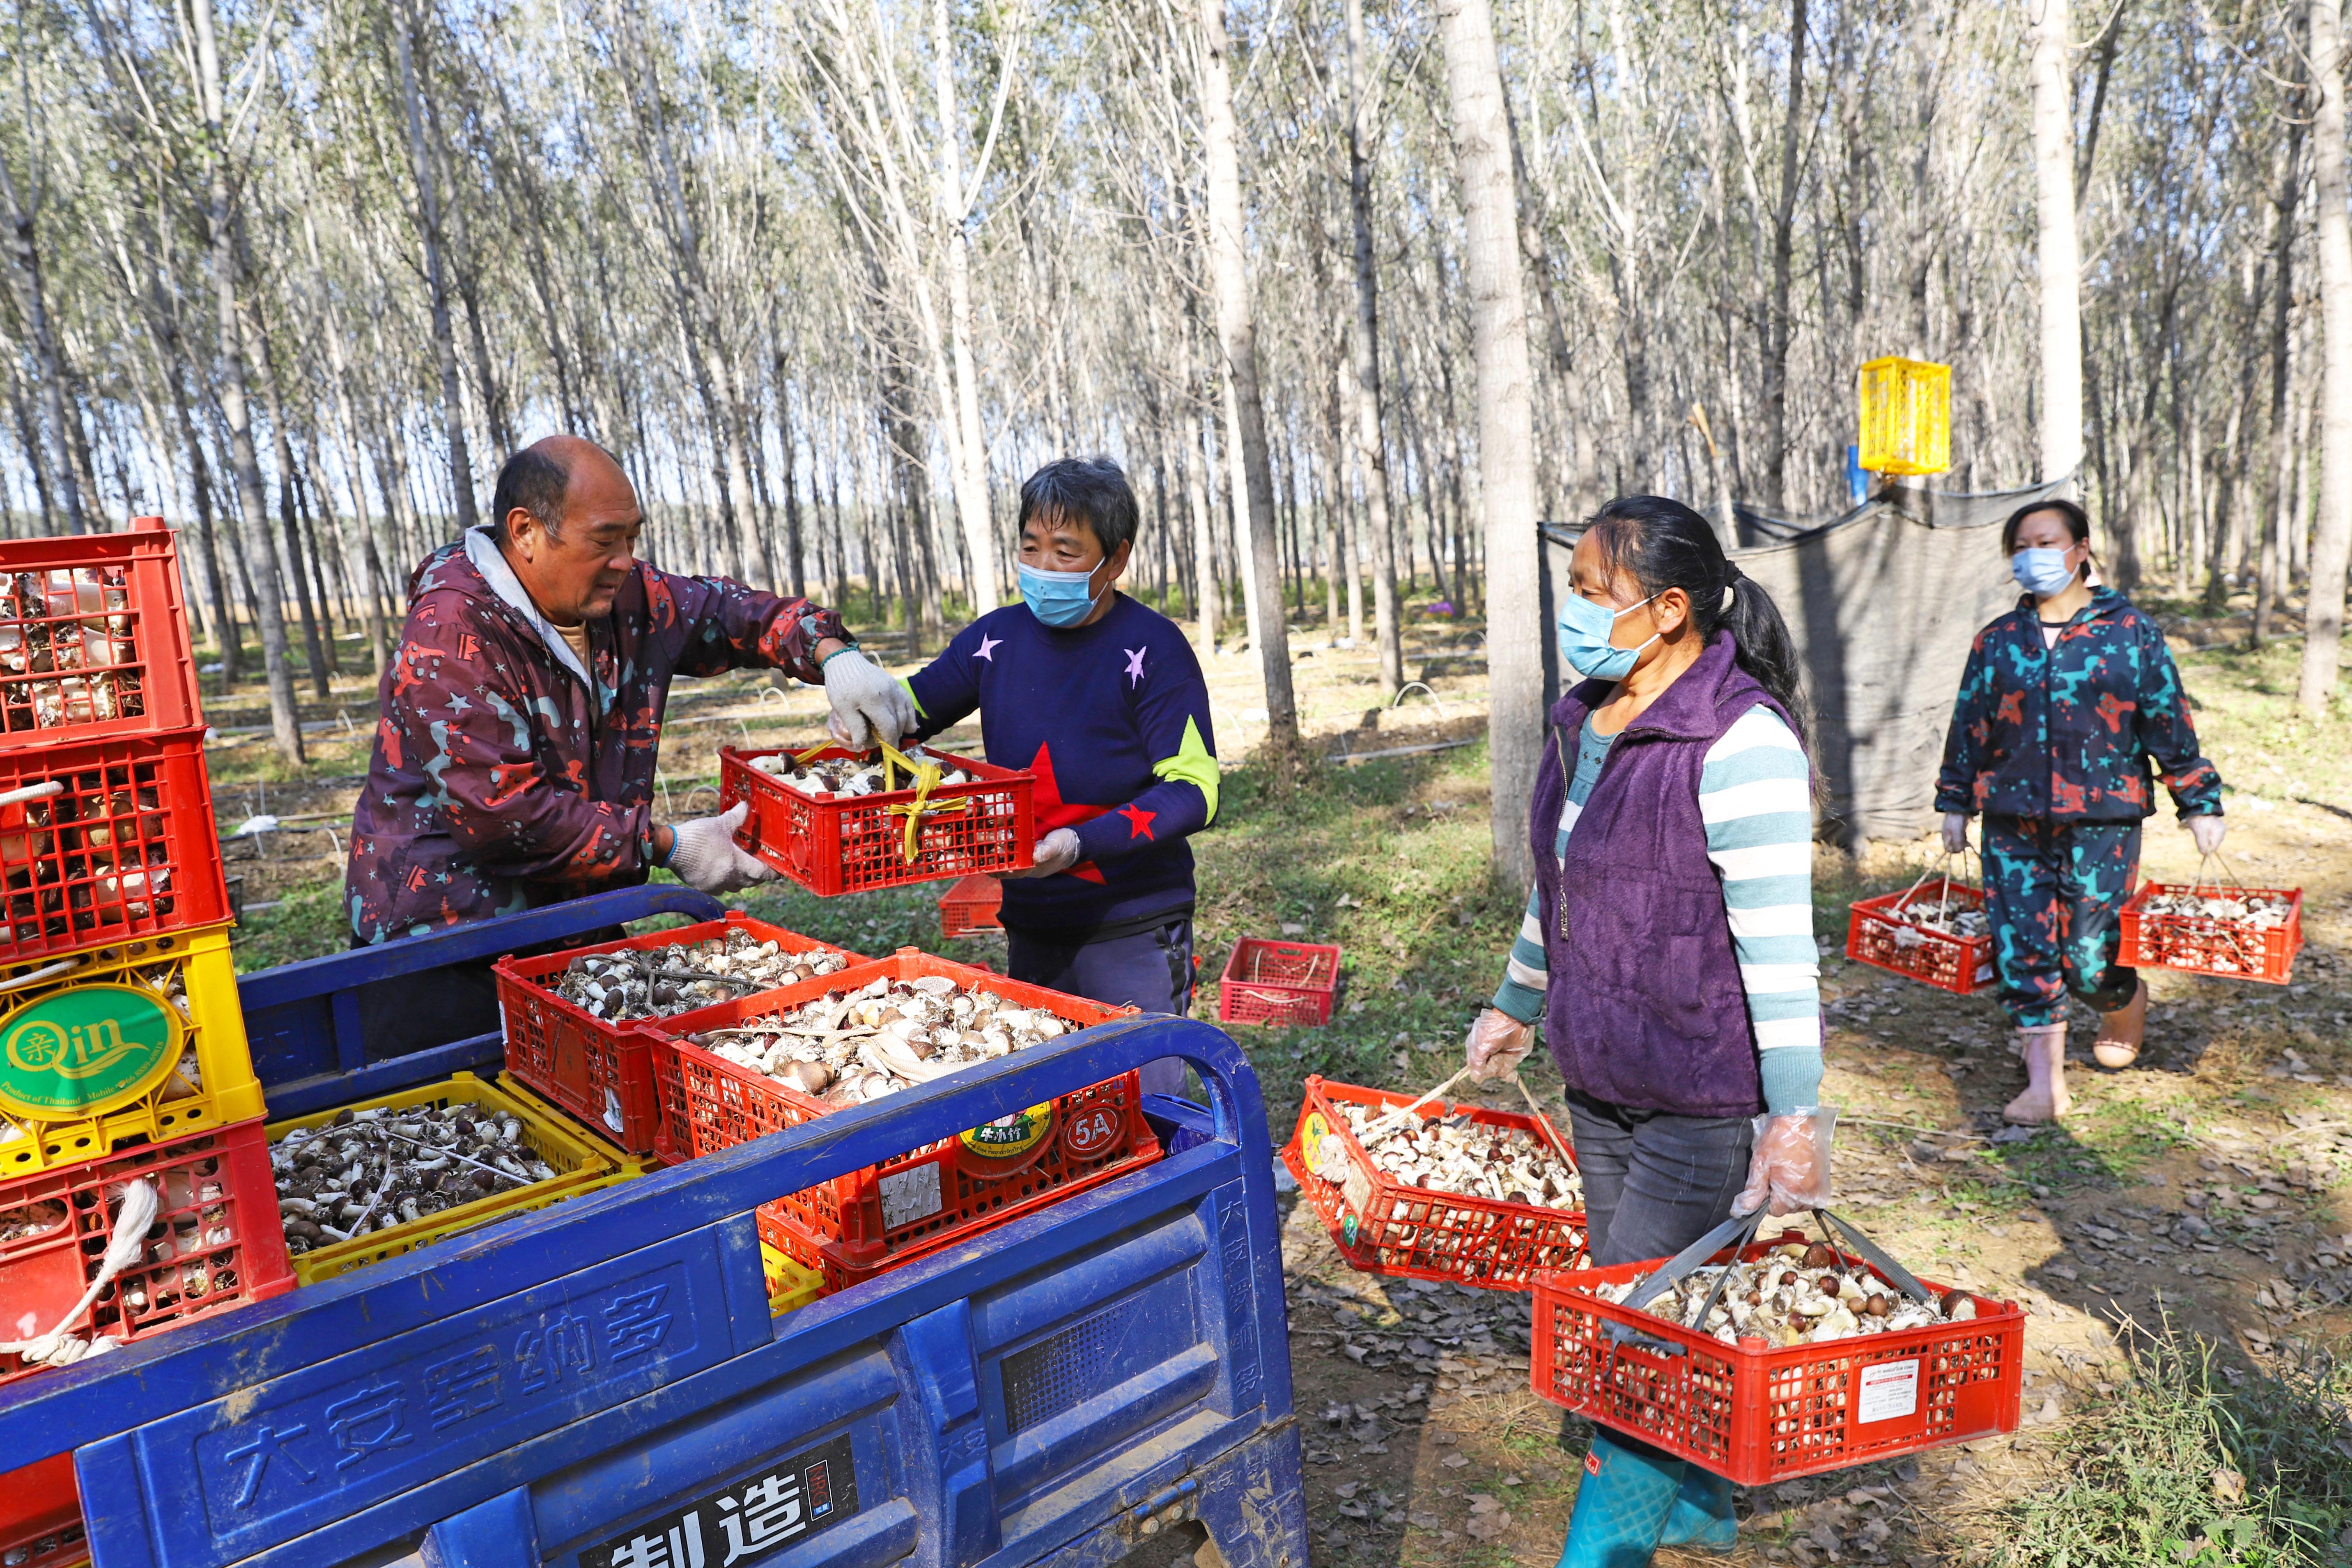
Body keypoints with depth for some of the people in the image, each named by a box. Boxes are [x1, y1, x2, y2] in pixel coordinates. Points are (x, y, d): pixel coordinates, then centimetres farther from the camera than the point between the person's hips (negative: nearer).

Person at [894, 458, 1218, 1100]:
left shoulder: (1152, 648, -12)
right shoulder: (998, 637, 3)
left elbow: (1194, 788, -16)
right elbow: (908, 706, 14)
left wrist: (1082, 842, -28)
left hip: (1133, 934, -5)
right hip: (1029, 930, 5)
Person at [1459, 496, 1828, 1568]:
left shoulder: (1740, 742, -21)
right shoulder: (1584, 719, 6)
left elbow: (1778, 941, -22)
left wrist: (1795, 1116, -22)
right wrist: (1517, 1004, 25)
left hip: (1709, 1099, -8)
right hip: (1599, 1081, 9)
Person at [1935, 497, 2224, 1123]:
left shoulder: (2131, 632, 2)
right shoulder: (1996, 641, 8)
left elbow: (2170, 722, 5)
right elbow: (1969, 726, 14)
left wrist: (2200, 803, 5)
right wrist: (1955, 803, 13)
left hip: (2102, 820, -2)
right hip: (2013, 823, 3)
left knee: (2088, 957, -1)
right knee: (2021, 952, -2)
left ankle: (2127, 1001, 35)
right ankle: (2045, 1083, 7)